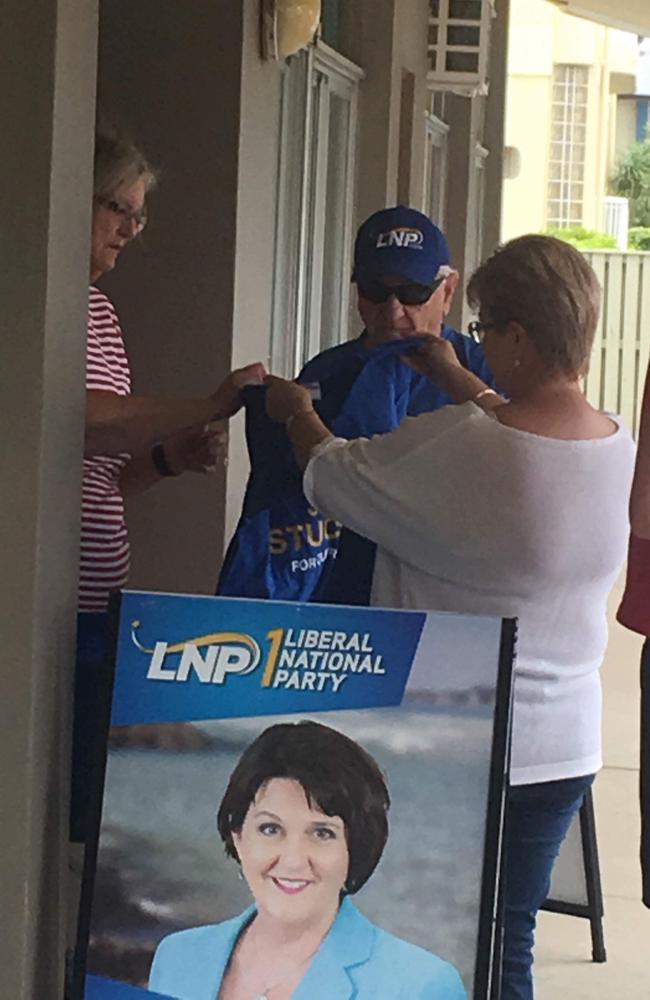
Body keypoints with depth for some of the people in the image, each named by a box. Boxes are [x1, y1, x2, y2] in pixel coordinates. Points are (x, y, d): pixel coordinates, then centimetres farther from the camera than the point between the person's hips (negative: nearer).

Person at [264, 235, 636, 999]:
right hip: (562, 748, 5)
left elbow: (331, 477, -5)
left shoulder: (453, 448, -22)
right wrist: (449, 375, 26)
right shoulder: (619, 447, -3)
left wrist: (297, 413, 15)